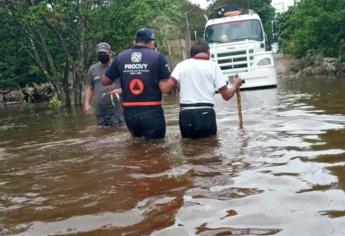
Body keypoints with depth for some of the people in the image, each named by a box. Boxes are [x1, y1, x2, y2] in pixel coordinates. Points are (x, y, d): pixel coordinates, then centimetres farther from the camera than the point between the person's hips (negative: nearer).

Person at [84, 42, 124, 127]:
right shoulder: (92, 69, 13)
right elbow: (89, 88, 18)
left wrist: (119, 91, -21)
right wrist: (87, 103, 5)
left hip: (116, 111, -4)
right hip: (100, 113, 4)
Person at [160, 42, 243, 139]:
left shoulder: (182, 65, 10)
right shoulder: (212, 66, 7)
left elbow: (166, 89, -2)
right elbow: (226, 95, 4)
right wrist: (236, 85, 24)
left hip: (185, 114, 2)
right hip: (205, 113, -2)